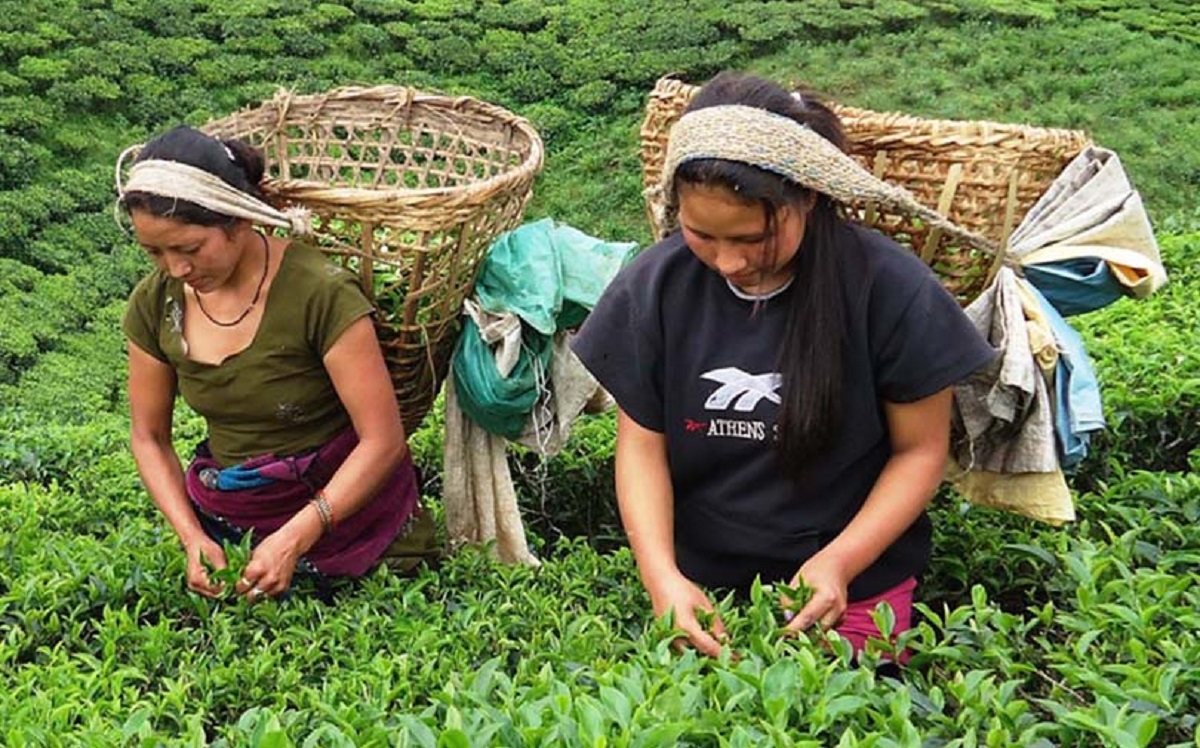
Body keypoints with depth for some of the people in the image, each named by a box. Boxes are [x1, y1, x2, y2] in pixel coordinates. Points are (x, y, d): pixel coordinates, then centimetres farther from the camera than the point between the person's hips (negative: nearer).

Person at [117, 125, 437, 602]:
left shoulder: (319, 291, -22)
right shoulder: (155, 303, -6)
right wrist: (192, 537, -9)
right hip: (231, 524, 4)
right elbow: (149, 437, 6)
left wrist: (294, 539, -25)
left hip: (346, 505, -3)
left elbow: (383, 440, -20)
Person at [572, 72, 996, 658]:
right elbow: (641, 445, -4)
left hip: (850, 592, -2)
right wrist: (661, 575, -18)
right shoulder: (654, 285, -9)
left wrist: (841, 562, -20)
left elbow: (920, 449, -7)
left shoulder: (890, 288, -16)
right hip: (698, 586, 2)